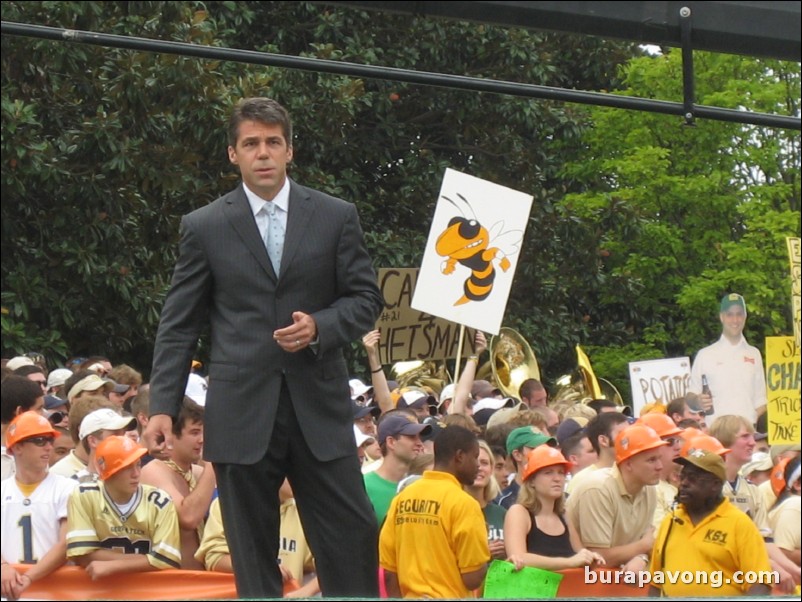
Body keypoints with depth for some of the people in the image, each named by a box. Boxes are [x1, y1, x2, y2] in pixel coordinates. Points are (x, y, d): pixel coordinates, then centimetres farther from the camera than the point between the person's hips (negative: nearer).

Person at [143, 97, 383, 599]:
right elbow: (179, 326, 6)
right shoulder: (205, 227, 6)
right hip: (242, 414, 0)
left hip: (319, 405, 1)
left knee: (353, 537, -4)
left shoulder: (336, 217, 7)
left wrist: (320, 327, -11)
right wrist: (163, 407, -2)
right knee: (253, 556, 3)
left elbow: (367, 299, 9)